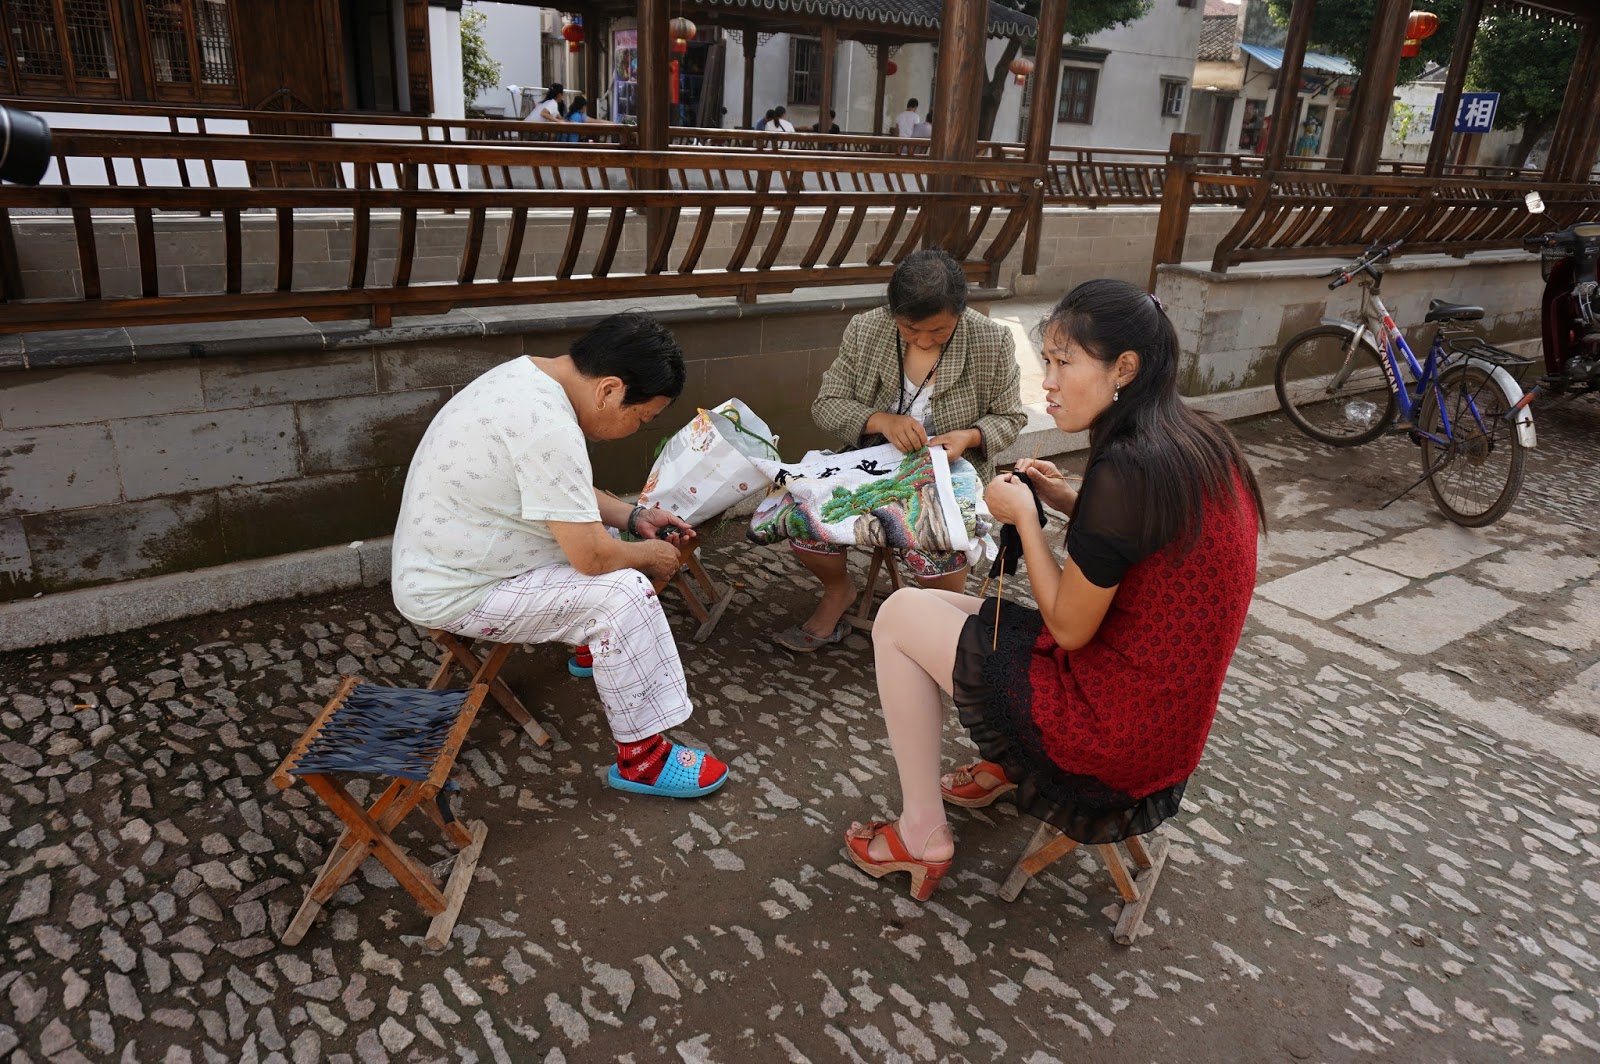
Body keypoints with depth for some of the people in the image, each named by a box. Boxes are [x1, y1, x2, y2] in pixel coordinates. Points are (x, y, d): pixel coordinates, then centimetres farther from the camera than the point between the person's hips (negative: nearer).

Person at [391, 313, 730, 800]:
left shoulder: (527, 373, 0)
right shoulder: (548, 427, -31)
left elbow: (567, 493, 16)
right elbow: (592, 556, -26)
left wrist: (633, 516, 7)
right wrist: (648, 554, -8)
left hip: (438, 563, 10)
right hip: (452, 595, -10)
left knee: (605, 540, 18)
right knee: (623, 593, -18)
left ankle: (593, 646, 38)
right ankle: (642, 759, -6)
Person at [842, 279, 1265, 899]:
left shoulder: (1127, 468, -27)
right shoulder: (1200, 442, 0)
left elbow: (1069, 627, -19)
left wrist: (1023, 515, -9)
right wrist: (1068, 502, 5)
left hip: (1111, 729, -9)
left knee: (900, 615, 0)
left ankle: (922, 835, 10)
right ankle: (1006, 769, 32)